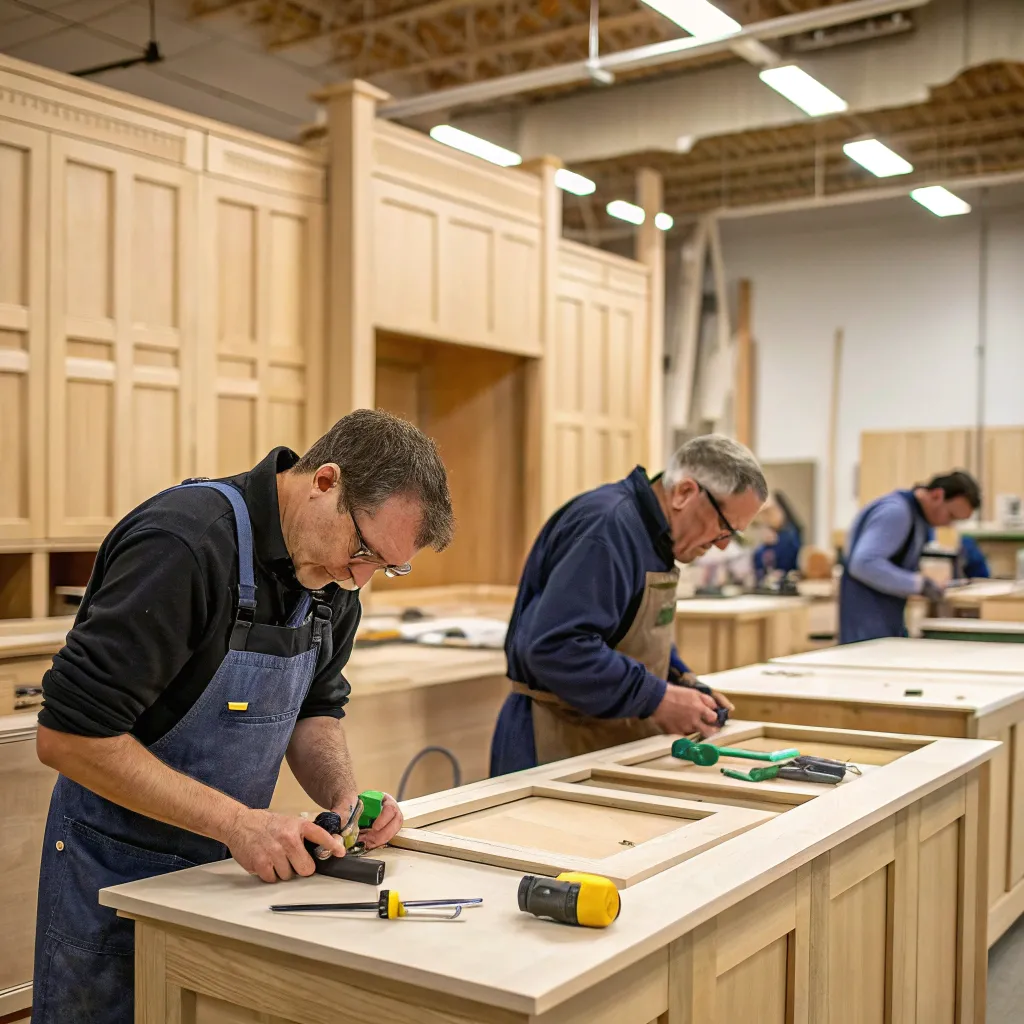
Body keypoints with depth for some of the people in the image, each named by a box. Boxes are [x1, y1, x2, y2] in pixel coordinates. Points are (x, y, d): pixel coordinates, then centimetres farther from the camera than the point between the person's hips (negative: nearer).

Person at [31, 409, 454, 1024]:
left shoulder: (334, 575, -3)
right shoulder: (184, 543, -28)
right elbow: (68, 736, -28)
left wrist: (342, 790, -10)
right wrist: (235, 821, -28)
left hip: (228, 863, 7)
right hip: (119, 868, -6)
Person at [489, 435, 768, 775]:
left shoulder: (651, 530, 9)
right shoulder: (608, 525, -21)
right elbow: (556, 647, -30)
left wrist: (681, 681, 4)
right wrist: (656, 699, -23)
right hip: (558, 743, -9)